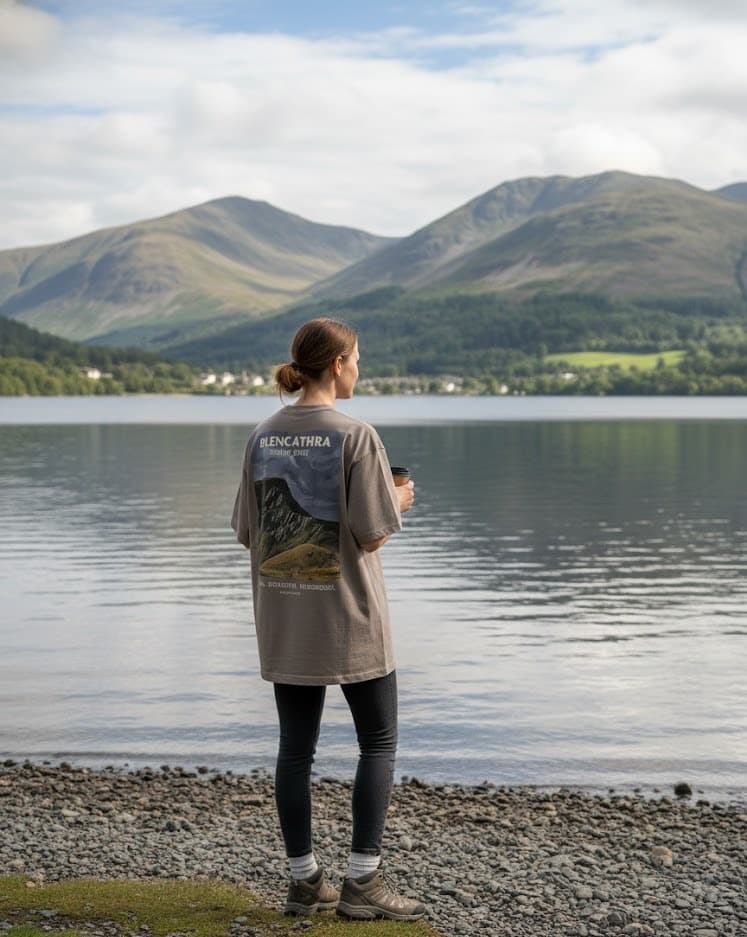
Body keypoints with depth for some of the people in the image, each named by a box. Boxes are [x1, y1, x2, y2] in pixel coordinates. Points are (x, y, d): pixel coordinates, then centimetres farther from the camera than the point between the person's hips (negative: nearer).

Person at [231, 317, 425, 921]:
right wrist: (399, 503, 4)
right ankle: (363, 881, 7)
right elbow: (373, 533, -16)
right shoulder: (355, 435, -13)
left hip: (283, 618, 5)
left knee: (296, 747, 10)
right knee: (378, 743, 8)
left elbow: (248, 532, 7)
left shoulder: (263, 437, 4)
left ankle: (305, 881, 17)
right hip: (347, 617, -5)